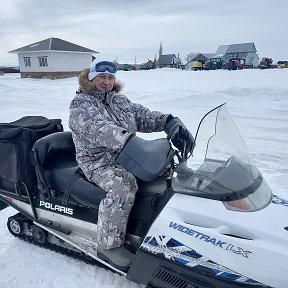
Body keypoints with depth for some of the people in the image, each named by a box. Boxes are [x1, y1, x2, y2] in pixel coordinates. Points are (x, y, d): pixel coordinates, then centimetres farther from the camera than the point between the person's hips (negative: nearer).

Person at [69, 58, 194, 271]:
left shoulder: (120, 101, 16)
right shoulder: (81, 104, -6)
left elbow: (143, 116, 3)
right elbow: (98, 128, -26)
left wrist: (169, 122, -16)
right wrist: (127, 140, -43)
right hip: (99, 162, -7)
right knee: (123, 185, -34)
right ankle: (110, 244, -19)